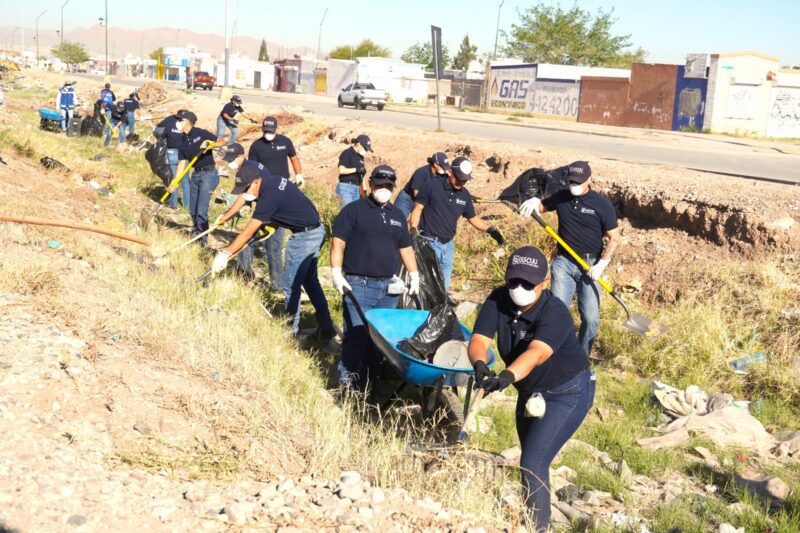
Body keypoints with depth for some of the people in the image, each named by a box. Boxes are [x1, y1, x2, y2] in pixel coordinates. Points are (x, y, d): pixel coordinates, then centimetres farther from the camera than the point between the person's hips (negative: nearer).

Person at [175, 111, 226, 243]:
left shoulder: (201, 133, -9)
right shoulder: (182, 141, 8)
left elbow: (222, 141, -9)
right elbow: (182, 163, 8)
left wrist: (211, 144, -28)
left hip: (208, 174, -7)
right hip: (195, 174, 7)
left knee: (201, 210, -10)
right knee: (193, 210, 12)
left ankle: (203, 239, 3)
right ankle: (196, 233, 32)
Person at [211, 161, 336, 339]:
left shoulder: (269, 196, -22)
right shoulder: (273, 180, 3)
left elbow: (248, 232, -20)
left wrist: (225, 254, -14)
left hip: (304, 237, -10)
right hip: (316, 231, 10)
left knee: (291, 286, 1)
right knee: (310, 281, 17)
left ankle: (291, 330, 11)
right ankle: (326, 326, 21)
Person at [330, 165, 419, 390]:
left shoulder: (397, 215, 18)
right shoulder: (353, 210, 0)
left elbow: (405, 248, 24)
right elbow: (338, 244, -5)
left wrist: (414, 275, 16)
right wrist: (336, 273, -13)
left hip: (388, 287, 6)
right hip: (358, 285, -5)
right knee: (356, 336, -10)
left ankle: (370, 383, 17)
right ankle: (347, 384, -1)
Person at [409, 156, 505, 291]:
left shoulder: (465, 195, 7)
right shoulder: (431, 186, -9)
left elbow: (473, 218, 16)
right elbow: (417, 210, -7)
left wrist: (490, 229, 0)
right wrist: (413, 231, -21)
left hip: (447, 245, 6)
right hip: (428, 243, -6)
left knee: (443, 287, 12)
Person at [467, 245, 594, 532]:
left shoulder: (555, 313, -30)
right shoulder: (498, 300, -15)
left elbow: (536, 354, -47)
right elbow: (478, 340, -27)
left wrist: (508, 376, -65)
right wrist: (480, 365, -50)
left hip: (569, 393, -7)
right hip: (530, 392, 7)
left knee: (532, 465, -18)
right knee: (533, 462, 23)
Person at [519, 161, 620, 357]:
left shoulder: (602, 204, -7)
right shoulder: (561, 197, 3)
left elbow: (614, 238, -4)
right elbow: (542, 206, 21)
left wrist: (602, 264, -14)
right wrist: (534, 202, -3)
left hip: (590, 264, -2)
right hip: (563, 262, 2)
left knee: (590, 318, -2)